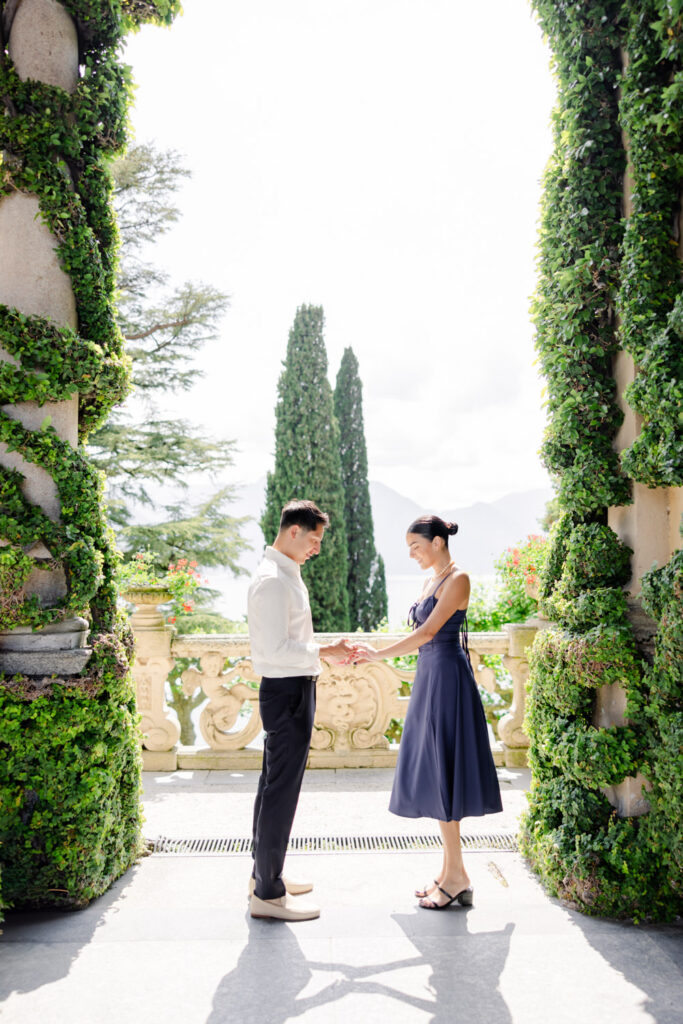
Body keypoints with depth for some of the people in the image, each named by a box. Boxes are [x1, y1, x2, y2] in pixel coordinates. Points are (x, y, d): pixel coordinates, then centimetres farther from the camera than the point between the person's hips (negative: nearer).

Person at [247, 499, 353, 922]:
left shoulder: (287, 575, 14)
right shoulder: (273, 581, -19)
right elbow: (276, 649, -25)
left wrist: (325, 649, 11)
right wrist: (323, 652, -16)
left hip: (292, 688, 11)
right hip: (287, 691, -11)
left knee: (275, 784, 19)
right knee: (281, 789, -3)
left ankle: (265, 874, 32)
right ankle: (268, 894, 7)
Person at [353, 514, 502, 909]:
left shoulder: (457, 579, -11)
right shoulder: (432, 580, 17)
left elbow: (428, 631, -19)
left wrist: (379, 654, -21)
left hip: (447, 679, -9)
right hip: (429, 677, 9)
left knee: (441, 772, -7)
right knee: (433, 773, 9)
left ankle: (457, 875, 2)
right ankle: (450, 872, 16)